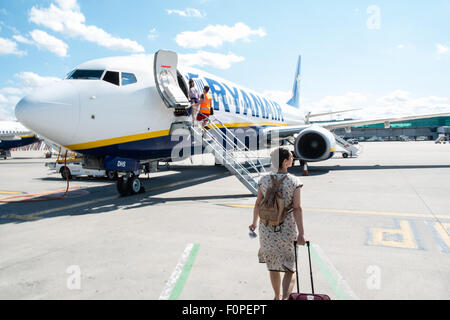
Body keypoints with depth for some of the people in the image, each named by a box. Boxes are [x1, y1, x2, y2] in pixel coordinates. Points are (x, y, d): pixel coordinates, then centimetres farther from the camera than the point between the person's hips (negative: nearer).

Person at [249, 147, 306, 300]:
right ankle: (285, 298, -9)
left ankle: (277, 296, 39)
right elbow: (297, 208, -15)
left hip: (267, 230, 3)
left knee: (273, 266, 21)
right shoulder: (294, 181, -9)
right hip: (288, 230, -3)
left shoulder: (264, 180, -2)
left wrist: (254, 223, 17)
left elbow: (258, 204, 3)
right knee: (289, 269, 10)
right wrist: (301, 233, -15)